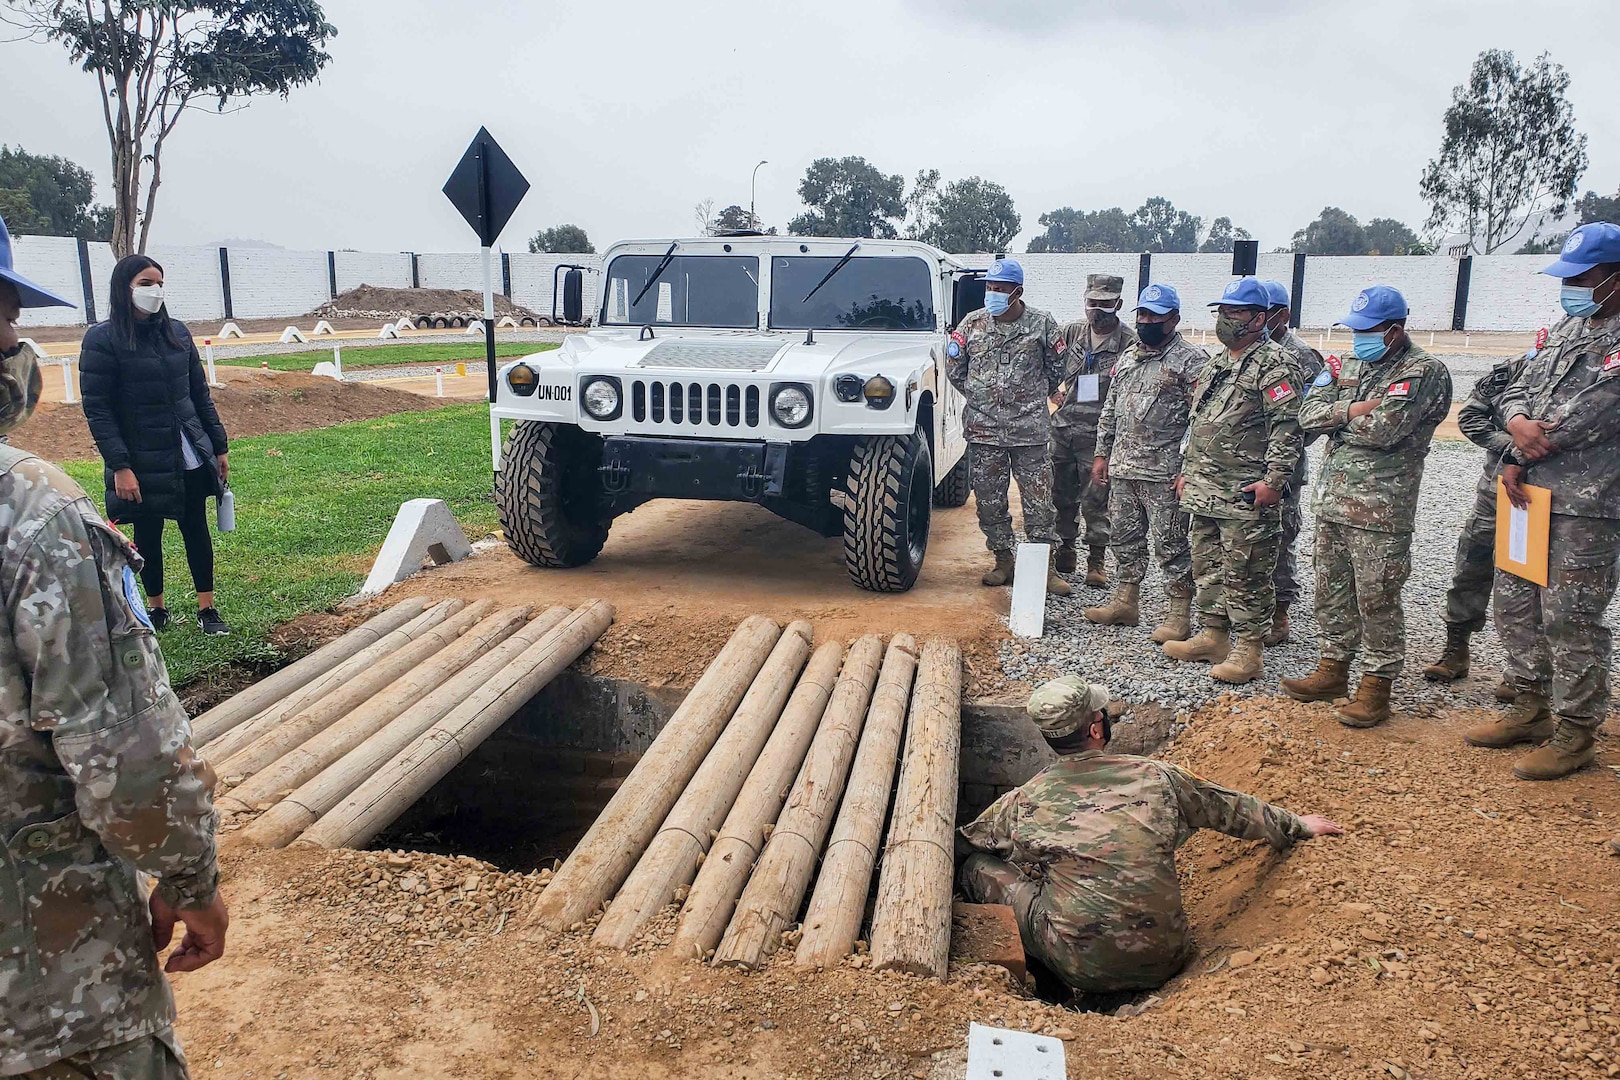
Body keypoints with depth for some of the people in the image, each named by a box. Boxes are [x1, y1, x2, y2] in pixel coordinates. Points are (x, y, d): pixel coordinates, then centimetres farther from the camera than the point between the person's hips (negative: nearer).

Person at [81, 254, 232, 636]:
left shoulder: (176, 331, 7)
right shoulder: (102, 339, -7)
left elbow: (200, 394, 12)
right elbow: (96, 408, -10)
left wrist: (218, 446, 11)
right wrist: (119, 465, -15)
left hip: (192, 458, 4)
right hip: (143, 465, -4)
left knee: (197, 532, 8)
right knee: (148, 537, 10)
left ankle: (207, 609, 18)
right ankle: (157, 609, 27)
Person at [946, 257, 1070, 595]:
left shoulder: (1042, 324, -2)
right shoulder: (971, 324, 2)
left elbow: (1057, 367, 11)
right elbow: (953, 368, 13)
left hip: (1030, 431, -2)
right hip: (983, 429, 2)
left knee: (1038, 501, 0)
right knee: (989, 501, 7)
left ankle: (1044, 567, 9)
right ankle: (1003, 561, 22)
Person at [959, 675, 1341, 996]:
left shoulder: (1023, 802, -5)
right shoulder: (1155, 777, -3)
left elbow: (969, 839, 14)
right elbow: (1232, 809, 13)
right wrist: (1298, 826, 31)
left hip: (1081, 969, -3)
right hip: (1162, 962, 3)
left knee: (981, 868, 8)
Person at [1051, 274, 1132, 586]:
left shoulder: (1129, 343, -7)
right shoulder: (1071, 332, 5)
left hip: (1098, 433, -4)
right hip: (1062, 428, 5)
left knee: (1096, 500, -1)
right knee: (1062, 494, 13)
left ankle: (1096, 560, 10)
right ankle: (1066, 548, 28)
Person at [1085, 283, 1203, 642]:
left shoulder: (1191, 361, -8)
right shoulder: (1129, 355, 15)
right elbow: (1110, 409, 20)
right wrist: (1102, 454, 16)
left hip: (1164, 474, -7)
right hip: (1122, 468, 7)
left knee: (1171, 544, -1)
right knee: (1125, 539, 15)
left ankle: (1179, 615, 8)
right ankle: (1124, 603, 27)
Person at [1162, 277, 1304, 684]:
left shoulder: (1275, 365, -10)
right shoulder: (1216, 364, 18)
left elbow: (1287, 428, -17)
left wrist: (1274, 480, -23)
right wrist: (1188, 471, 23)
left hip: (1247, 495, -9)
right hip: (1204, 490, 9)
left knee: (1245, 574, -3)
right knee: (1207, 566, 15)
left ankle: (1249, 650, 5)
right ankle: (1212, 637, 27)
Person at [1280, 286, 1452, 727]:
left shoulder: (1423, 372, -8)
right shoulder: (1347, 366, 15)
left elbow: (1384, 430, -20)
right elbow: (1308, 414, 4)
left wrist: (1337, 418, -4)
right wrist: (1351, 411, -13)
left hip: (1380, 508, -7)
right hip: (1332, 499, 7)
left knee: (1377, 600, -1)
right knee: (1331, 591, 15)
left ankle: (1376, 688, 10)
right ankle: (1333, 670, 29)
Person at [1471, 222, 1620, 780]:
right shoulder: (1567, 331, 15)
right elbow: (1518, 389, 15)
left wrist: (1522, 458, -9)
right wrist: (1519, 423, -8)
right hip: (1530, 493, 8)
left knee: (1571, 618, -3)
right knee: (1514, 603, 15)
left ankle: (1575, 733, 11)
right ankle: (1530, 709, 30)